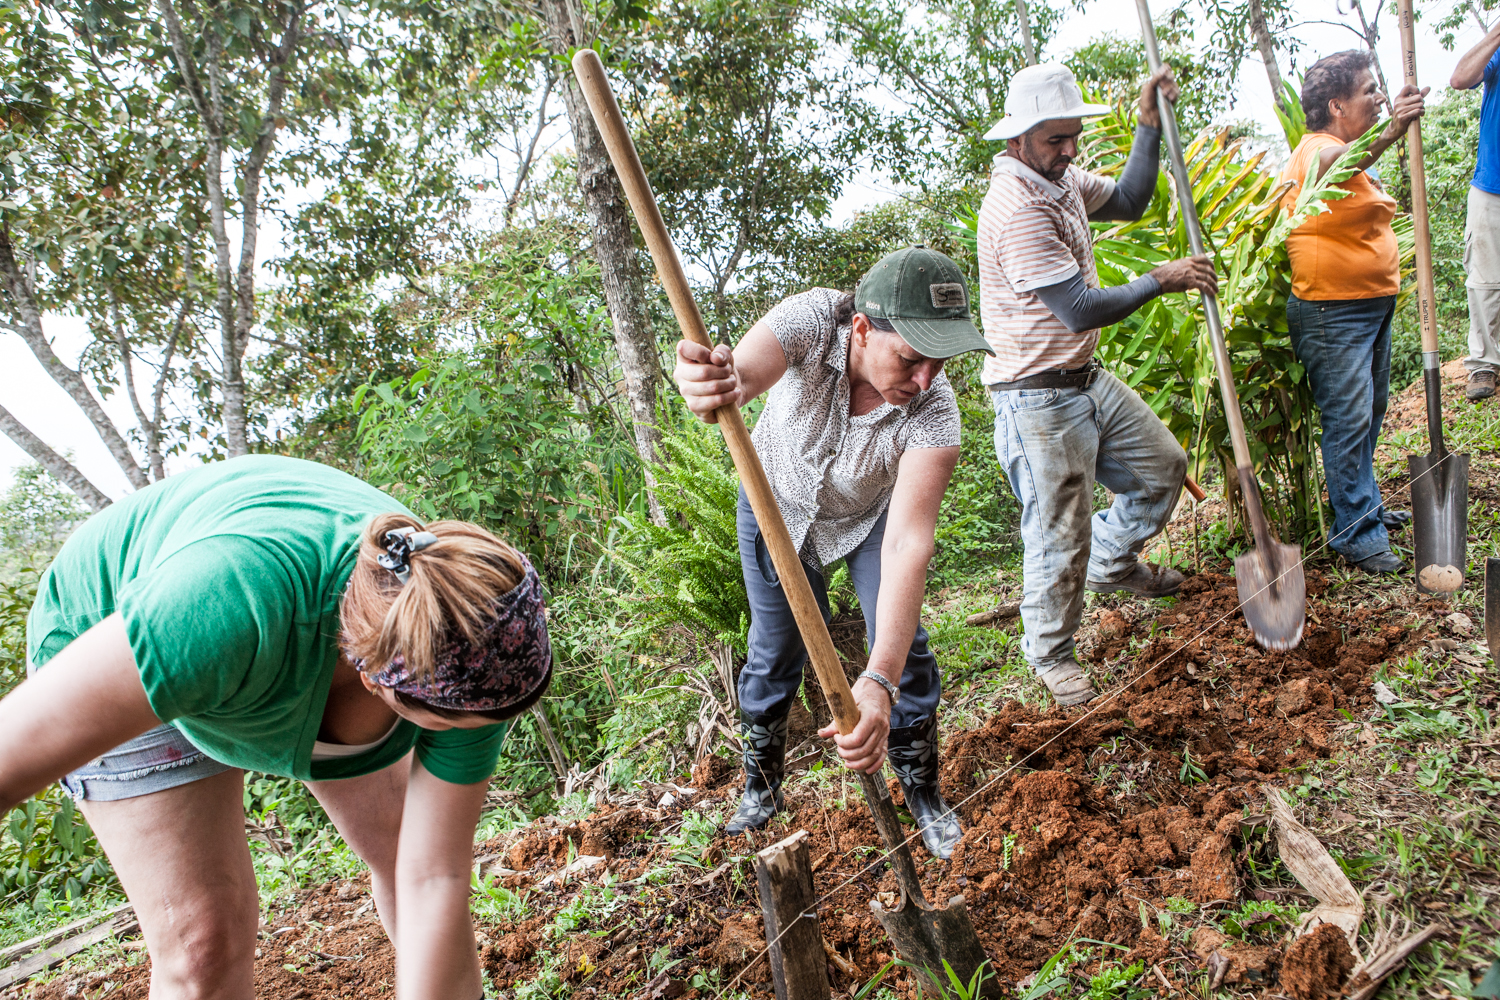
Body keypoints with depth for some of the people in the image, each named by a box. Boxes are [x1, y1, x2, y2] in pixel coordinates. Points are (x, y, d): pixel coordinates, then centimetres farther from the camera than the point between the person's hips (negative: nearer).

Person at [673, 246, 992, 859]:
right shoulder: (813, 319, -36)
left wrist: (879, 681, -55)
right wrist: (713, 385, -81)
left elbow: (908, 541, -45)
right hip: (779, 502, 0)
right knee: (775, 651, 6)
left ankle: (923, 793, 20)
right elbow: (742, 372, -55)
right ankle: (760, 788, 32)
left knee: (902, 645, -7)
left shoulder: (933, 411, -36)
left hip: (871, 514, 0)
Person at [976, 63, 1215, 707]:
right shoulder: (1015, 209, -25)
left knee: (1163, 467, 22)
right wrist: (1161, 280, -14)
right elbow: (1082, 310, -27)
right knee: (1059, 538, 2)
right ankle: (1050, 653, 25)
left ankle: (1112, 563, 46)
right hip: (1040, 400, -10)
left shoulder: (1062, 179, 7)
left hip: (1088, 380, 10)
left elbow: (1128, 202, 24)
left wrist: (1149, 124, 13)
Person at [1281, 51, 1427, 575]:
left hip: (1374, 305, 10)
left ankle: (1365, 506, 31)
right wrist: (1387, 133, -60)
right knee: (1349, 420, -8)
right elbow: (1334, 165, -42)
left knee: (1370, 414, 17)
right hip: (1332, 314, -10)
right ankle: (1356, 533, -1)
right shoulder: (1317, 149, -16)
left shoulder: (1357, 149, 16)